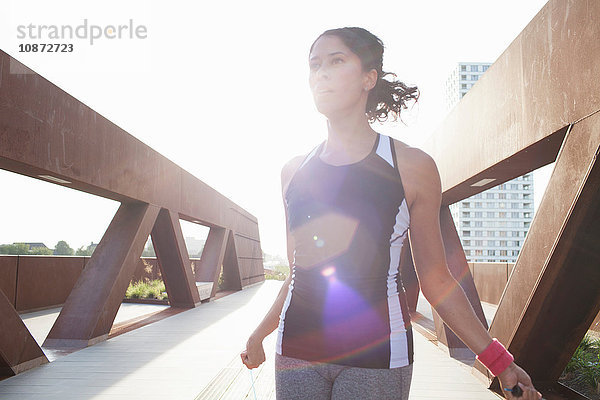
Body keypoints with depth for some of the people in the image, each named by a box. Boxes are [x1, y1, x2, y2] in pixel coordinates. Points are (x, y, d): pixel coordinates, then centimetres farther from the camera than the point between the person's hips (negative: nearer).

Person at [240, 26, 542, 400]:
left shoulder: (413, 168, -3)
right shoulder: (295, 172, 6)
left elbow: (436, 279, 1)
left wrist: (498, 360, -2)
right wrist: (258, 336, 22)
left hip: (376, 355, -3)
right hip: (297, 351, 3)